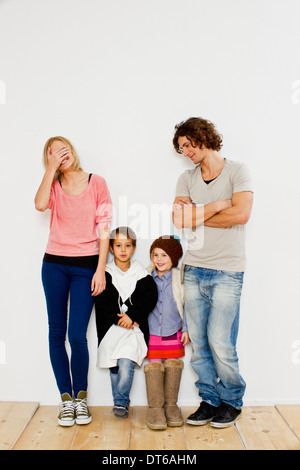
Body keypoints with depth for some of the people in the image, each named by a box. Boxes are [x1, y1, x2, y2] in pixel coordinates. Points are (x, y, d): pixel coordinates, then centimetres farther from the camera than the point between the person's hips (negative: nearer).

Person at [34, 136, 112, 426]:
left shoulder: (97, 183, 2)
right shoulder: (54, 186, 9)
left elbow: (104, 229, 0)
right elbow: (40, 205, -15)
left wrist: (100, 270, -6)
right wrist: (51, 168, -10)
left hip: (86, 265, -3)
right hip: (54, 264, 3)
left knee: (77, 335, -7)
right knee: (56, 332, 5)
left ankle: (81, 396, 15)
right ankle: (66, 398, 19)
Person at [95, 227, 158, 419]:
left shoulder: (142, 275, 4)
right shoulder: (105, 274, 3)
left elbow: (150, 298, -5)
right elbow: (102, 301, -5)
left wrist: (132, 315, -15)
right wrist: (117, 318, -16)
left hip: (134, 326, -1)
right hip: (111, 328, 1)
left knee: (126, 364, -16)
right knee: (114, 367, 7)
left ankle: (121, 402, 5)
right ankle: (120, 402, 29)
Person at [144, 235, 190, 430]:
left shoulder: (179, 279, -2)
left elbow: (186, 306, 3)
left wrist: (186, 329, 0)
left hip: (174, 333, 0)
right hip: (152, 333, 0)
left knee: (173, 366, 3)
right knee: (154, 367, -3)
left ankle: (171, 405, 17)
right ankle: (155, 408, 7)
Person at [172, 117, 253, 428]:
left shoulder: (237, 171, 1)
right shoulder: (187, 179, 13)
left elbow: (241, 215, -14)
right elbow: (179, 218, -3)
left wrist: (198, 217, -4)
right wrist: (218, 206, -7)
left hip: (226, 271, -4)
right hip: (194, 270, 4)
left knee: (220, 342, -5)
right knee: (198, 342, 6)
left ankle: (232, 402, 18)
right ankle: (209, 400, 23)